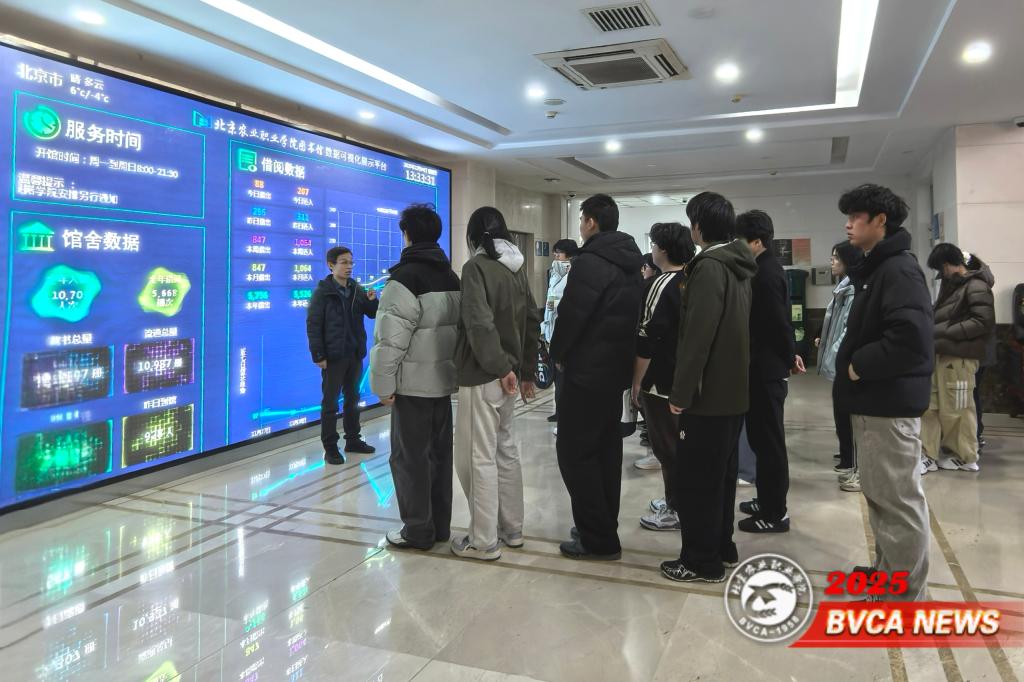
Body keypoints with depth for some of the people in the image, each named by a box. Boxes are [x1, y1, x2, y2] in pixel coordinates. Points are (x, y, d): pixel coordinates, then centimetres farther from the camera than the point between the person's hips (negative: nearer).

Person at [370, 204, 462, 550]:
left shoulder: (406, 277, -14)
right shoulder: (451, 277, 13)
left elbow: (392, 338, -19)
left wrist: (384, 384, -13)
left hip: (413, 383, -8)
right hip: (443, 379, 8)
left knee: (410, 457, 2)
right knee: (440, 453, 14)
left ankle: (418, 530, 10)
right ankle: (440, 525, 23)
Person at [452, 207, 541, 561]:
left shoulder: (476, 266, -13)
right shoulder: (517, 268, 9)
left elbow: (480, 324, -23)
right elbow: (532, 321, 13)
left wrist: (500, 367, -16)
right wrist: (526, 370, 16)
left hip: (483, 375, -8)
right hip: (506, 372, 8)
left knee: (479, 456, 0)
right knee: (506, 448, 17)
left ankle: (483, 541, 9)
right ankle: (511, 528, 27)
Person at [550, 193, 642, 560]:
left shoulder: (590, 262, -16)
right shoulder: (633, 262, 12)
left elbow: (571, 314, -17)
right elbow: (634, 316, 15)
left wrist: (558, 353, -1)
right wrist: (623, 357, 17)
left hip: (587, 369, -9)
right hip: (617, 368, 9)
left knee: (574, 450, -2)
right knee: (607, 449, 15)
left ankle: (598, 539, 0)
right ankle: (605, 529, 23)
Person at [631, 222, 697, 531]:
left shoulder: (660, 285, -17)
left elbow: (646, 338, -20)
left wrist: (636, 381, -13)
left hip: (662, 381, -9)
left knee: (667, 447, 0)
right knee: (683, 443, 17)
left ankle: (676, 511, 8)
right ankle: (679, 501, 29)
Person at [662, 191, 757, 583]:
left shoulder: (709, 267, -17)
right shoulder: (738, 266, 12)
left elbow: (697, 336, -22)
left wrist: (681, 392, -18)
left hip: (709, 393, -9)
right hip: (734, 390, 10)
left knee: (693, 479, 0)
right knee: (720, 474, 18)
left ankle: (702, 562, 8)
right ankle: (721, 548, 29)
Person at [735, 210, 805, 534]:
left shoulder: (765, 275, -19)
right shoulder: (767, 268, 14)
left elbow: (777, 322, -18)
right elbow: (778, 321, 18)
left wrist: (789, 358, -6)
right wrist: (789, 354, 19)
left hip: (765, 370, -10)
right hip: (766, 367, 10)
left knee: (768, 441, -2)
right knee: (765, 438, 17)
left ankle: (775, 513, 7)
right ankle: (768, 502, 29)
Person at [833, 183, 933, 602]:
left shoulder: (898, 269, -15)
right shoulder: (876, 269, 16)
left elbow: (911, 340, -28)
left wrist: (857, 367, -17)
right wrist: (850, 374, 9)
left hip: (889, 405, -10)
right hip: (872, 402, 10)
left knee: (899, 501, -1)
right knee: (880, 495, 19)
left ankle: (906, 596, 10)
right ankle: (887, 573, 32)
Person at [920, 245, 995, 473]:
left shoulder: (976, 287, -10)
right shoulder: (951, 283, 16)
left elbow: (984, 322, -17)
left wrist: (944, 332, -17)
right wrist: (933, 328, 3)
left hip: (959, 357, -8)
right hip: (941, 354, 8)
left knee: (957, 409, 2)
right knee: (929, 405, 5)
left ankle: (967, 458, 17)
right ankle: (931, 455, 12)